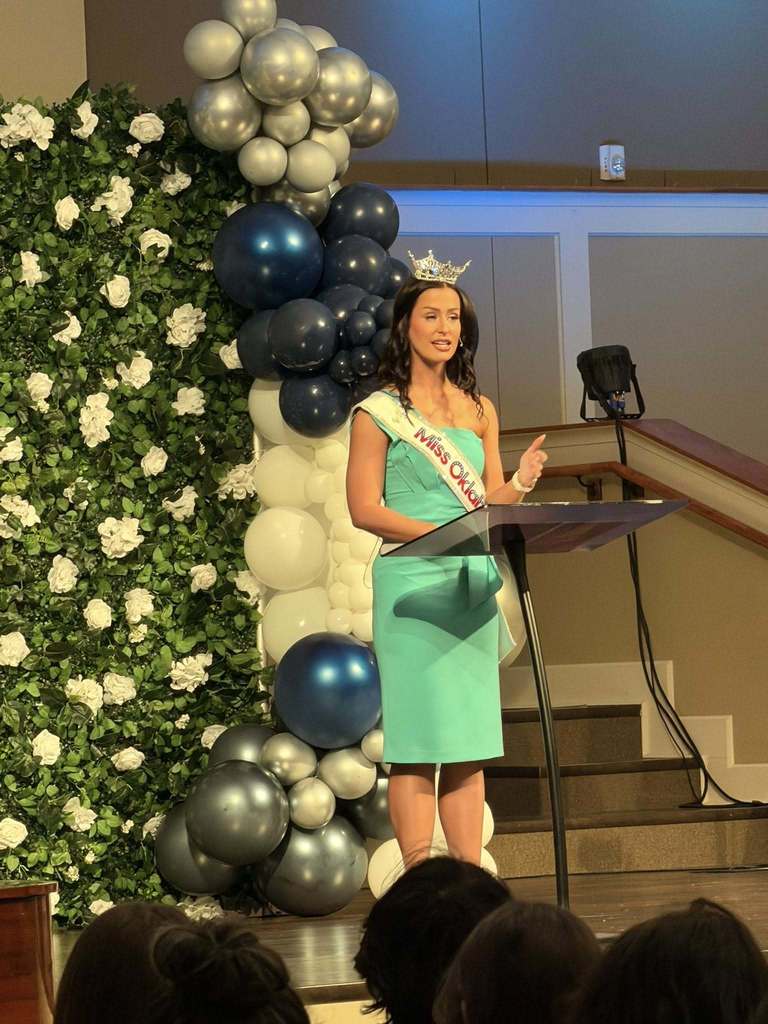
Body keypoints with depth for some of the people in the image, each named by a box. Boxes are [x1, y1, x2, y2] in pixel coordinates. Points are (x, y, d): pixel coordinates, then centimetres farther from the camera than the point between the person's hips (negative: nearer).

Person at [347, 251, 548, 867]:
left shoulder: (479, 410, 16)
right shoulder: (380, 411, 0)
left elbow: (492, 505, 14)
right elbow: (364, 508, -6)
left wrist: (521, 483, -8)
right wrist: (437, 533, -18)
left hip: (474, 584, 5)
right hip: (411, 583, -5)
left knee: (471, 739, 4)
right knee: (418, 737, -7)